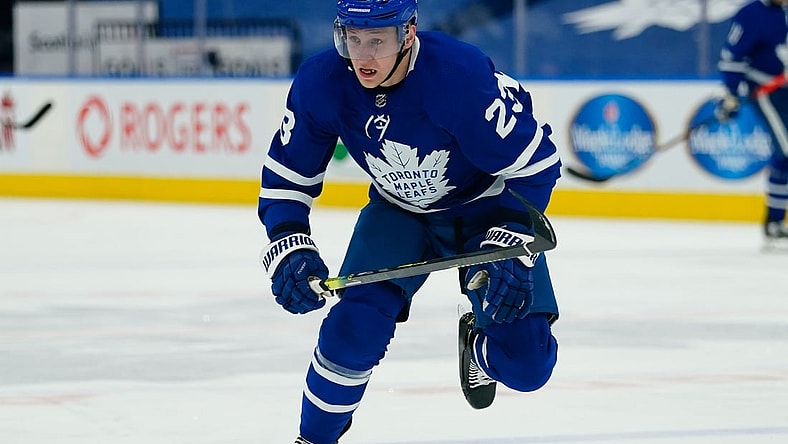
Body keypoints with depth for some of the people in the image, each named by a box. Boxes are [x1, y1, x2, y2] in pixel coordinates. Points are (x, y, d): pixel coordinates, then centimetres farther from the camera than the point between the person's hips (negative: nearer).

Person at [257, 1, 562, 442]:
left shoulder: (463, 74, -34)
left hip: (486, 209, -2)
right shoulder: (320, 82, -22)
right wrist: (289, 247, -21)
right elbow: (287, 175, -7)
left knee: (524, 364, -11)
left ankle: (479, 343, 28)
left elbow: (535, 162, -24)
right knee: (355, 326, -21)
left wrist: (509, 244, -32)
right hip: (397, 211, 2)